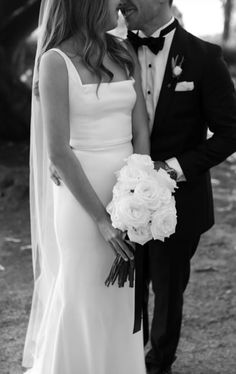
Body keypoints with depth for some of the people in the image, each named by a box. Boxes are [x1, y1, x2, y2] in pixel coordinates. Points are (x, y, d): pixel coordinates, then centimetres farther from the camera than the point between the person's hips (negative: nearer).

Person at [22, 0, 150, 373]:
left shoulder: (125, 56, 5)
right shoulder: (56, 62, -12)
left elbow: (141, 134, 2)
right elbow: (58, 151, -15)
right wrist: (101, 217, -16)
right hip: (82, 196, -5)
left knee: (120, 298, 14)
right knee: (84, 298, 7)